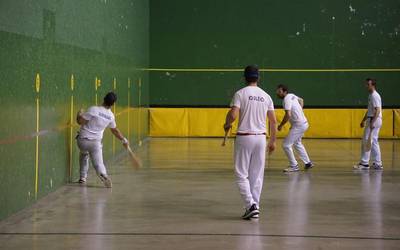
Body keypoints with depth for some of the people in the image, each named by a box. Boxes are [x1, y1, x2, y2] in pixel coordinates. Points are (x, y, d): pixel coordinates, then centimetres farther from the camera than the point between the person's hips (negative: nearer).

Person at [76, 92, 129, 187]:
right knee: (98, 163, 3)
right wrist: (124, 140, 34)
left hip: (82, 140, -1)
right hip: (96, 142, 1)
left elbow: (80, 121, -13)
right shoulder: (111, 116, 3)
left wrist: (79, 115, 9)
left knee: (84, 154, 29)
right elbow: (115, 130, 18)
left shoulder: (93, 109, -13)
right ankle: (103, 174, -32)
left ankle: (83, 177, 28)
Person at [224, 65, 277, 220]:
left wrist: (227, 125, 4)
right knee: (257, 175, 11)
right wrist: (273, 141, 17)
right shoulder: (266, 96, 7)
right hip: (261, 137, 4)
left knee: (241, 174, 3)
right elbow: (273, 121, 8)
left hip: (244, 137, -4)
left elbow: (233, 115, -18)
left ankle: (251, 205, -10)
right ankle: (255, 207, 12)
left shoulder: (240, 94, -6)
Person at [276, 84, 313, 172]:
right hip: (303, 123, 10)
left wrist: (281, 125, -18)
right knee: (297, 143, 27)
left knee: (286, 145, -7)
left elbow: (288, 115, -30)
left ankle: (294, 166, 1)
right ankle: (308, 163, 35)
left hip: (298, 125, -10)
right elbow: (301, 100, 28)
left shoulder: (287, 99, -21)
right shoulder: (292, 95, 7)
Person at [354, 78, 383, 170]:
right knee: (374, 142, 12)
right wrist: (363, 120, 27)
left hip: (374, 120, -10)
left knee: (366, 141, -7)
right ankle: (378, 163, 14)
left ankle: (364, 163, -5)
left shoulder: (375, 96, -15)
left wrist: (372, 122, -27)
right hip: (371, 119, 10)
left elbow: (377, 110, -22)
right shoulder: (371, 95, 17)